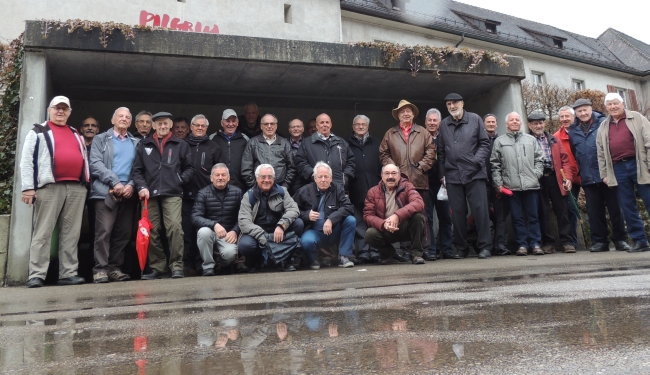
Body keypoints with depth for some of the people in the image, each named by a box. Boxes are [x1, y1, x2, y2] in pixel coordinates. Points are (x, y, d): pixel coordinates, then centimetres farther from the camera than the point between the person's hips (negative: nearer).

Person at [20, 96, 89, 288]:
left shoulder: (77, 134, 23)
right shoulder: (38, 132, 8)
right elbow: (26, 161, 0)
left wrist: (86, 182, 15)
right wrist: (28, 187, -9)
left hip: (76, 188, 5)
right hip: (49, 187, -4)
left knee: (71, 234, 3)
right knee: (42, 233, -6)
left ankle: (68, 273, 6)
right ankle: (36, 275, -4)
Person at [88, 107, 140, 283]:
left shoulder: (136, 143, 18)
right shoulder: (100, 139, 12)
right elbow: (95, 164, -1)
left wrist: (131, 185, -9)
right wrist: (115, 182, -12)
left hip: (129, 193, 3)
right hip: (106, 191, -3)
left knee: (124, 233, 2)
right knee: (104, 231, -10)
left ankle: (115, 268, 9)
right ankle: (101, 269, -5)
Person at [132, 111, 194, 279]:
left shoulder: (180, 145, 11)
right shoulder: (144, 145, 15)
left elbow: (189, 168, 11)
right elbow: (137, 170, 10)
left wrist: (180, 180, -4)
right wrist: (142, 187, -4)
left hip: (172, 194, -2)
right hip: (150, 195, 3)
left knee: (175, 227, -16)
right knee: (152, 231, 4)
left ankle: (177, 266, -8)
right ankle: (157, 267, 15)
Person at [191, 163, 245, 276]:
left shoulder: (237, 192, 3)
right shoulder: (203, 193, -1)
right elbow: (195, 218, -13)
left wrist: (235, 231, -17)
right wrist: (214, 225, -28)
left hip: (228, 234, 0)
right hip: (210, 232, 0)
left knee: (230, 253, -29)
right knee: (204, 231, -34)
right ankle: (208, 266, -11)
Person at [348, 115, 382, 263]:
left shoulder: (376, 143, 18)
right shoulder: (348, 144, 11)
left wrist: (382, 179, 0)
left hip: (374, 187, 1)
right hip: (357, 190, -1)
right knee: (360, 222, 1)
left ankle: (375, 251, 6)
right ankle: (363, 251, 6)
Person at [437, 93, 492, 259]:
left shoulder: (475, 119, 5)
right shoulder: (444, 125, 11)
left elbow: (485, 143, 4)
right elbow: (441, 152, 12)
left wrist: (476, 161, -10)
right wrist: (442, 174, 8)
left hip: (474, 173, -2)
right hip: (452, 175, 2)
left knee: (480, 209, -4)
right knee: (458, 212, 5)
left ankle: (484, 246, 4)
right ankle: (461, 248, 14)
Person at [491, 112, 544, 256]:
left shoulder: (531, 140, 14)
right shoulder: (499, 141, 8)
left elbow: (539, 159, 15)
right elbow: (495, 164, 5)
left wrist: (537, 174, 0)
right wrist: (498, 183, -1)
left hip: (530, 184, 1)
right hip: (511, 186, -1)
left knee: (533, 216, 3)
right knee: (517, 217, 3)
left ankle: (536, 244, 8)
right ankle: (522, 245, 8)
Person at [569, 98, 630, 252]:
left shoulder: (604, 123, 0)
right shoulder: (573, 130, 10)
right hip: (588, 178, 3)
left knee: (615, 208, 4)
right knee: (594, 211, 6)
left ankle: (620, 239, 13)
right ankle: (599, 241, 13)